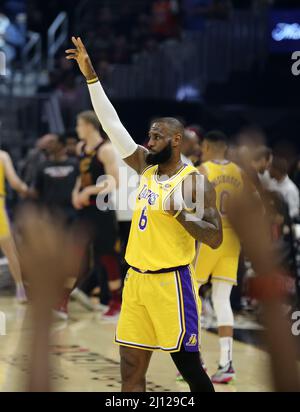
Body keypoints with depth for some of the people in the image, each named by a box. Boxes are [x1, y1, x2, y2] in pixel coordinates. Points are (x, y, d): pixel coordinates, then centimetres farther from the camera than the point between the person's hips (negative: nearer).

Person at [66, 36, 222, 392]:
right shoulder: (146, 168, 11)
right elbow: (112, 124, 8)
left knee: (189, 367, -2)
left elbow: (215, 239, -12)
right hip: (136, 281, 7)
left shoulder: (195, 181, -7)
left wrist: (179, 211, -21)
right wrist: (91, 76, 3)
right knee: (130, 371, 5)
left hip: (170, 282, -7)